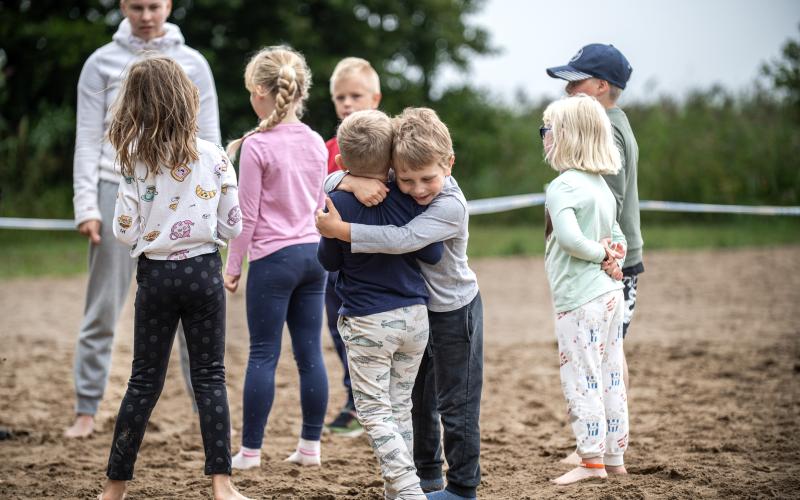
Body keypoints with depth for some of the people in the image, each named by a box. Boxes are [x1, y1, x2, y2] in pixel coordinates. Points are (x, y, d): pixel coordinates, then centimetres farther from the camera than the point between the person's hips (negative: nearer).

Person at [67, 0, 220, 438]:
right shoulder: (102, 63, 5)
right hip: (117, 192, -1)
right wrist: (86, 205, -5)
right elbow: (87, 140, 3)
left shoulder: (192, 64, 7)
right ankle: (86, 410, 8)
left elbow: (209, 140, 8)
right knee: (102, 311, 2)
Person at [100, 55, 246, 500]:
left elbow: (126, 231, -6)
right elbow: (233, 227, -3)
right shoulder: (214, 157, -7)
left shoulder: (137, 161, -7)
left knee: (145, 380, 9)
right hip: (203, 271, -1)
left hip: (156, 274, 1)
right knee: (210, 377, 6)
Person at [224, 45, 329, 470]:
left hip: (273, 258, -6)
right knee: (310, 352, 7)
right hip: (313, 253, 6)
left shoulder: (256, 145, -11)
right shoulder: (315, 143, 8)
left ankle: (250, 450, 2)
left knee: (262, 354, -2)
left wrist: (232, 266, -1)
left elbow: (247, 214, -9)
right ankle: (310, 445, 11)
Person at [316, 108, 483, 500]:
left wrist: (341, 230, -41)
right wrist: (354, 182, -33)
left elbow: (402, 240, -42)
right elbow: (329, 183, -10)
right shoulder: (390, 188, -9)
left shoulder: (451, 206, -29)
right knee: (419, 398, 19)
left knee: (456, 404, 1)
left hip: (454, 311, -7)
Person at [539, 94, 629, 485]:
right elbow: (617, 236, 21)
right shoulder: (601, 185, 12)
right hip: (609, 292, 9)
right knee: (610, 378, 12)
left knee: (582, 380, -1)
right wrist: (612, 252, 2)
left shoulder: (562, 187, -15)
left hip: (579, 299, -9)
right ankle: (614, 456, 18)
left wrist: (601, 253, -15)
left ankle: (592, 460, 2)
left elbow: (570, 238, -30)